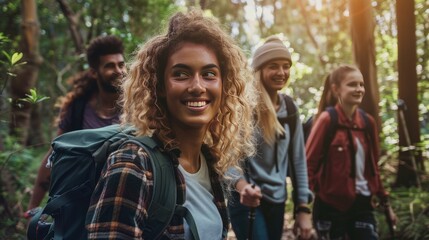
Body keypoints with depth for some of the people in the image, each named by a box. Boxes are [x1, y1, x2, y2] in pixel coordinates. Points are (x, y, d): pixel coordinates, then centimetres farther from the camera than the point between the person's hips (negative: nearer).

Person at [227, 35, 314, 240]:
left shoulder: (289, 107, 7)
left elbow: (298, 158, 8)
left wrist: (303, 207, 5)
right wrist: (242, 184, -34)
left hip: (277, 200, 6)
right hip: (248, 200, -6)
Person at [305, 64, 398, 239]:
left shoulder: (368, 122, 6)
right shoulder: (327, 120, -11)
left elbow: (372, 167, 14)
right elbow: (308, 163, -11)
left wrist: (385, 202, 15)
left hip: (363, 204, 5)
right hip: (332, 205, -5)